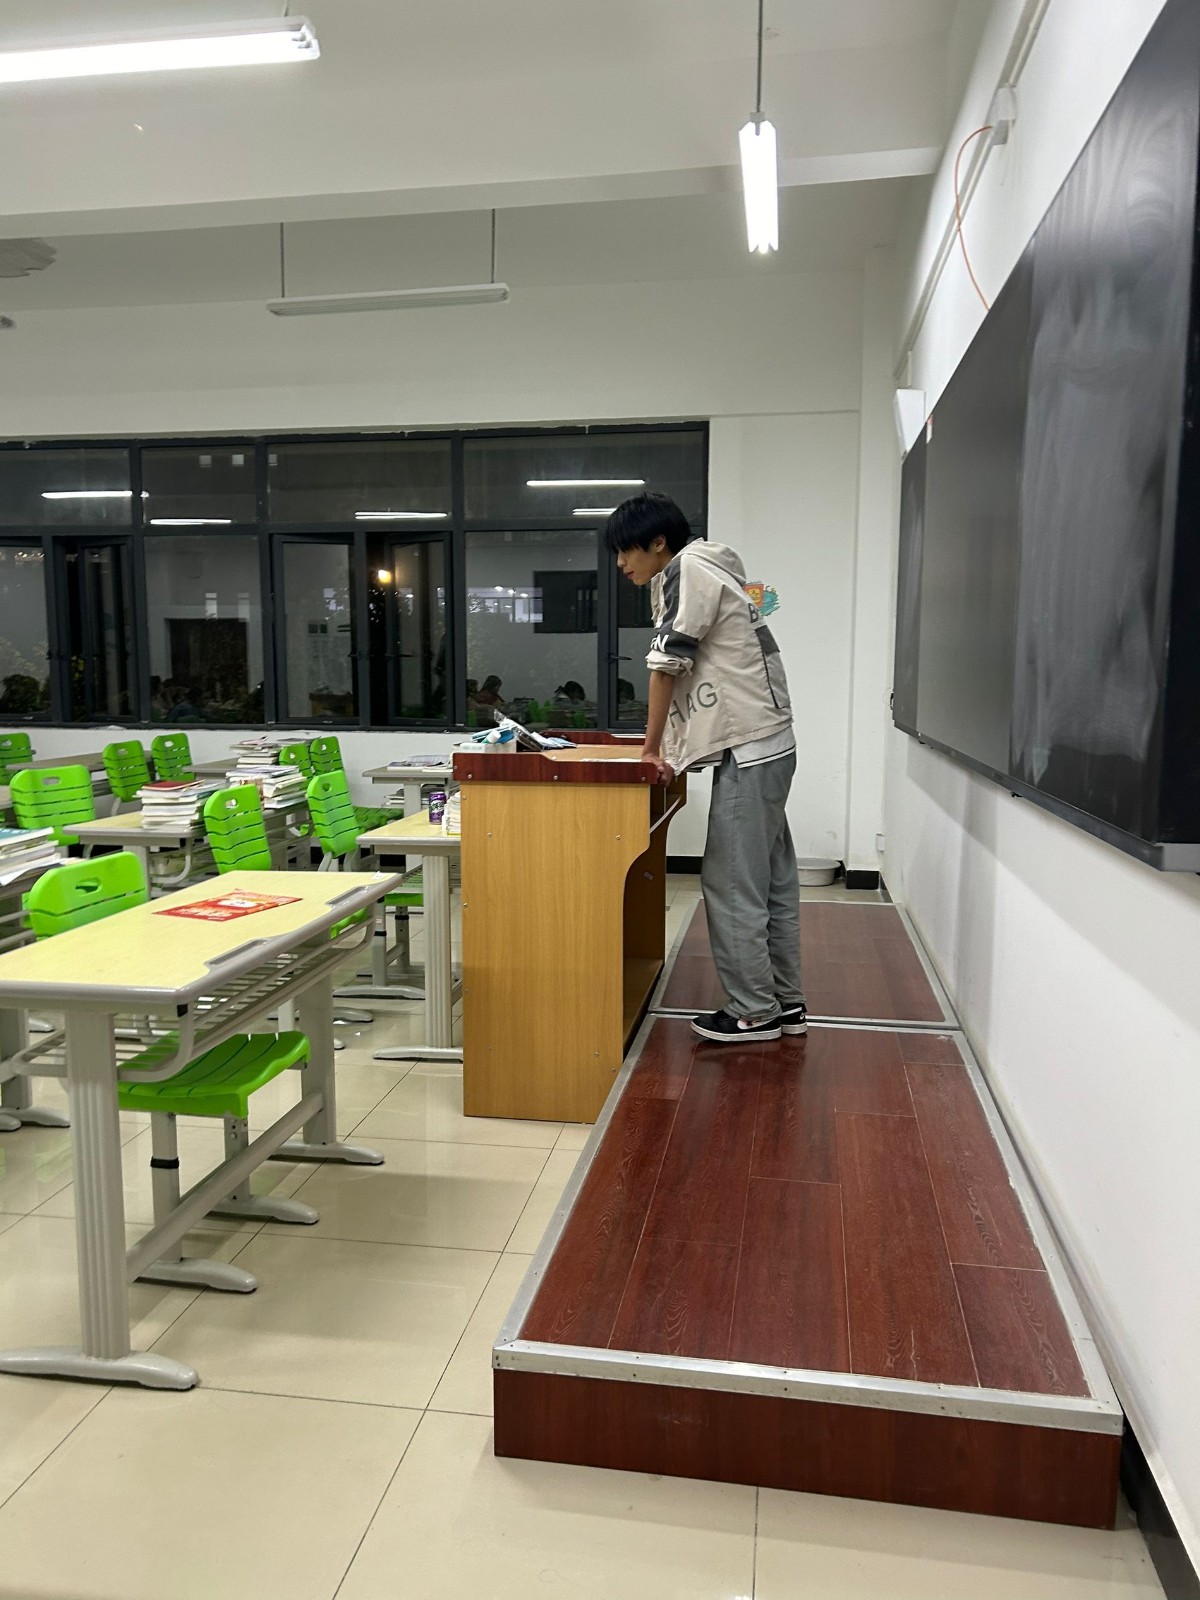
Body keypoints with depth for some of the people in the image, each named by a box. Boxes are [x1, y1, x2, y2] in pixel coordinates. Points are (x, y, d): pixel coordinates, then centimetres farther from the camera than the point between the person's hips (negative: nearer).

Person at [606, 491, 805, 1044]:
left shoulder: (687, 569, -10)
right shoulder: (702, 572, 21)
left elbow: (667, 664, -11)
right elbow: (688, 669, 18)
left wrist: (652, 746, -3)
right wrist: (669, 744, 12)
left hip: (748, 749, -10)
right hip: (765, 746, 10)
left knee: (732, 884, -4)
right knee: (770, 880, 13)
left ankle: (753, 1011, 5)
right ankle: (785, 1002, 22)